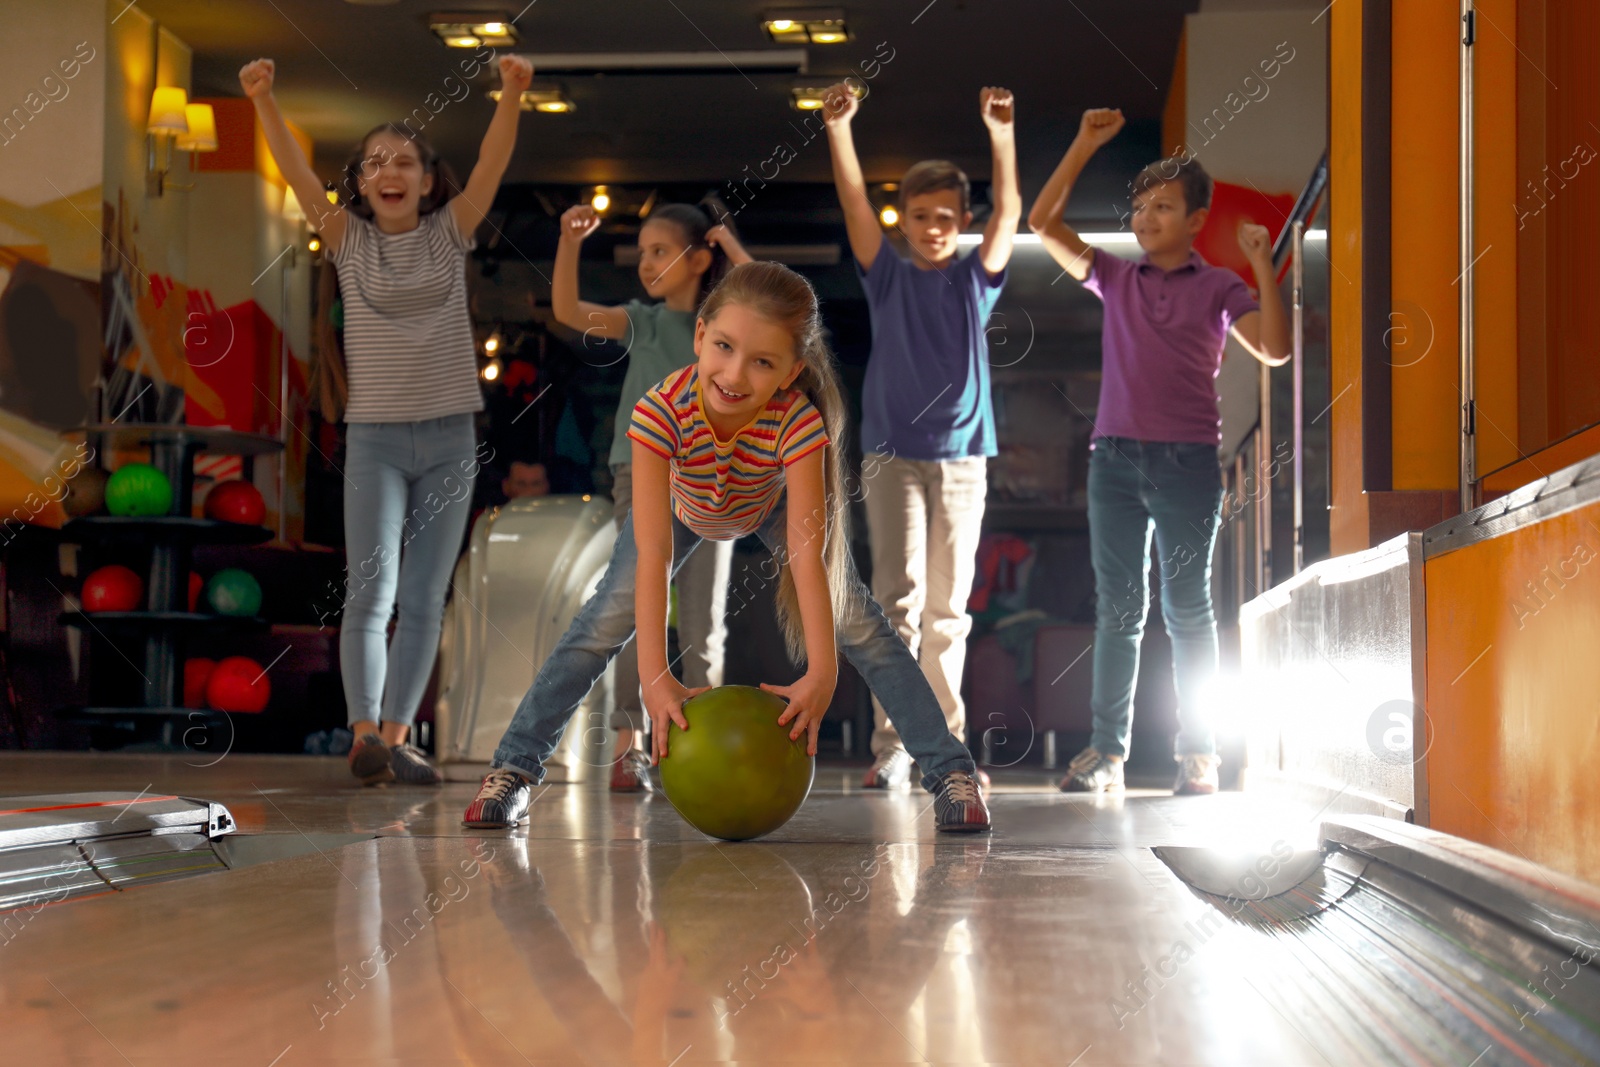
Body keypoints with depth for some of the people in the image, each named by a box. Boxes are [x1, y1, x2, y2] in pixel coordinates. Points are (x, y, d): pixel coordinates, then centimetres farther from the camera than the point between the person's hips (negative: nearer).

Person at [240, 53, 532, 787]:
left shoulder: (450, 233, 4)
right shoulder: (348, 238, 3)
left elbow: (493, 163, -10)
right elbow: (297, 173, -10)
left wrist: (511, 95, -26)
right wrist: (263, 101, -26)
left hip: (449, 436, 2)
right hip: (375, 436, -1)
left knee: (424, 599, 3)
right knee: (370, 592, -10)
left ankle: (395, 737, 7)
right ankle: (364, 733, -14)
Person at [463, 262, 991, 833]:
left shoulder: (799, 421, -41)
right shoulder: (660, 411, -42)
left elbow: (807, 553, -44)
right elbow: (653, 553, -44)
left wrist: (821, 673, -52)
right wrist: (654, 675, -50)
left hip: (772, 503, 0)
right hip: (683, 505, 0)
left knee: (857, 620, -11)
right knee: (606, 620, -10)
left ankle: (950, 771, -4)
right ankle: (514, 768, -1)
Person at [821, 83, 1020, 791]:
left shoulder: (975, 280, 8)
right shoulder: (888, 277, 7)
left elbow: (1009, 213, -5)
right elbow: (855, 205, -5)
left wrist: (1002, 136, -18)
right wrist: (839, 129, -18)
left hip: (962, 459, 1)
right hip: (892, 456, -1)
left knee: (948, 609, 6)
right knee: (898, 598, -10)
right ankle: (891, 746, -11)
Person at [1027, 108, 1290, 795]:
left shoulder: (1219, 287, 5)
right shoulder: (1115, 278, 12)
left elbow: (1274, 351, -7)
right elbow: (1043, 222, 6)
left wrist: (1263, 266, -11)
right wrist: (1085, 146, 2)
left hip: (1187, 461, -2)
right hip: (1115, 455, 3)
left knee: (1187, 606, 0)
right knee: (1117, 606, 4)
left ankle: (1198, 754, 4)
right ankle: (1106, 750, 6)